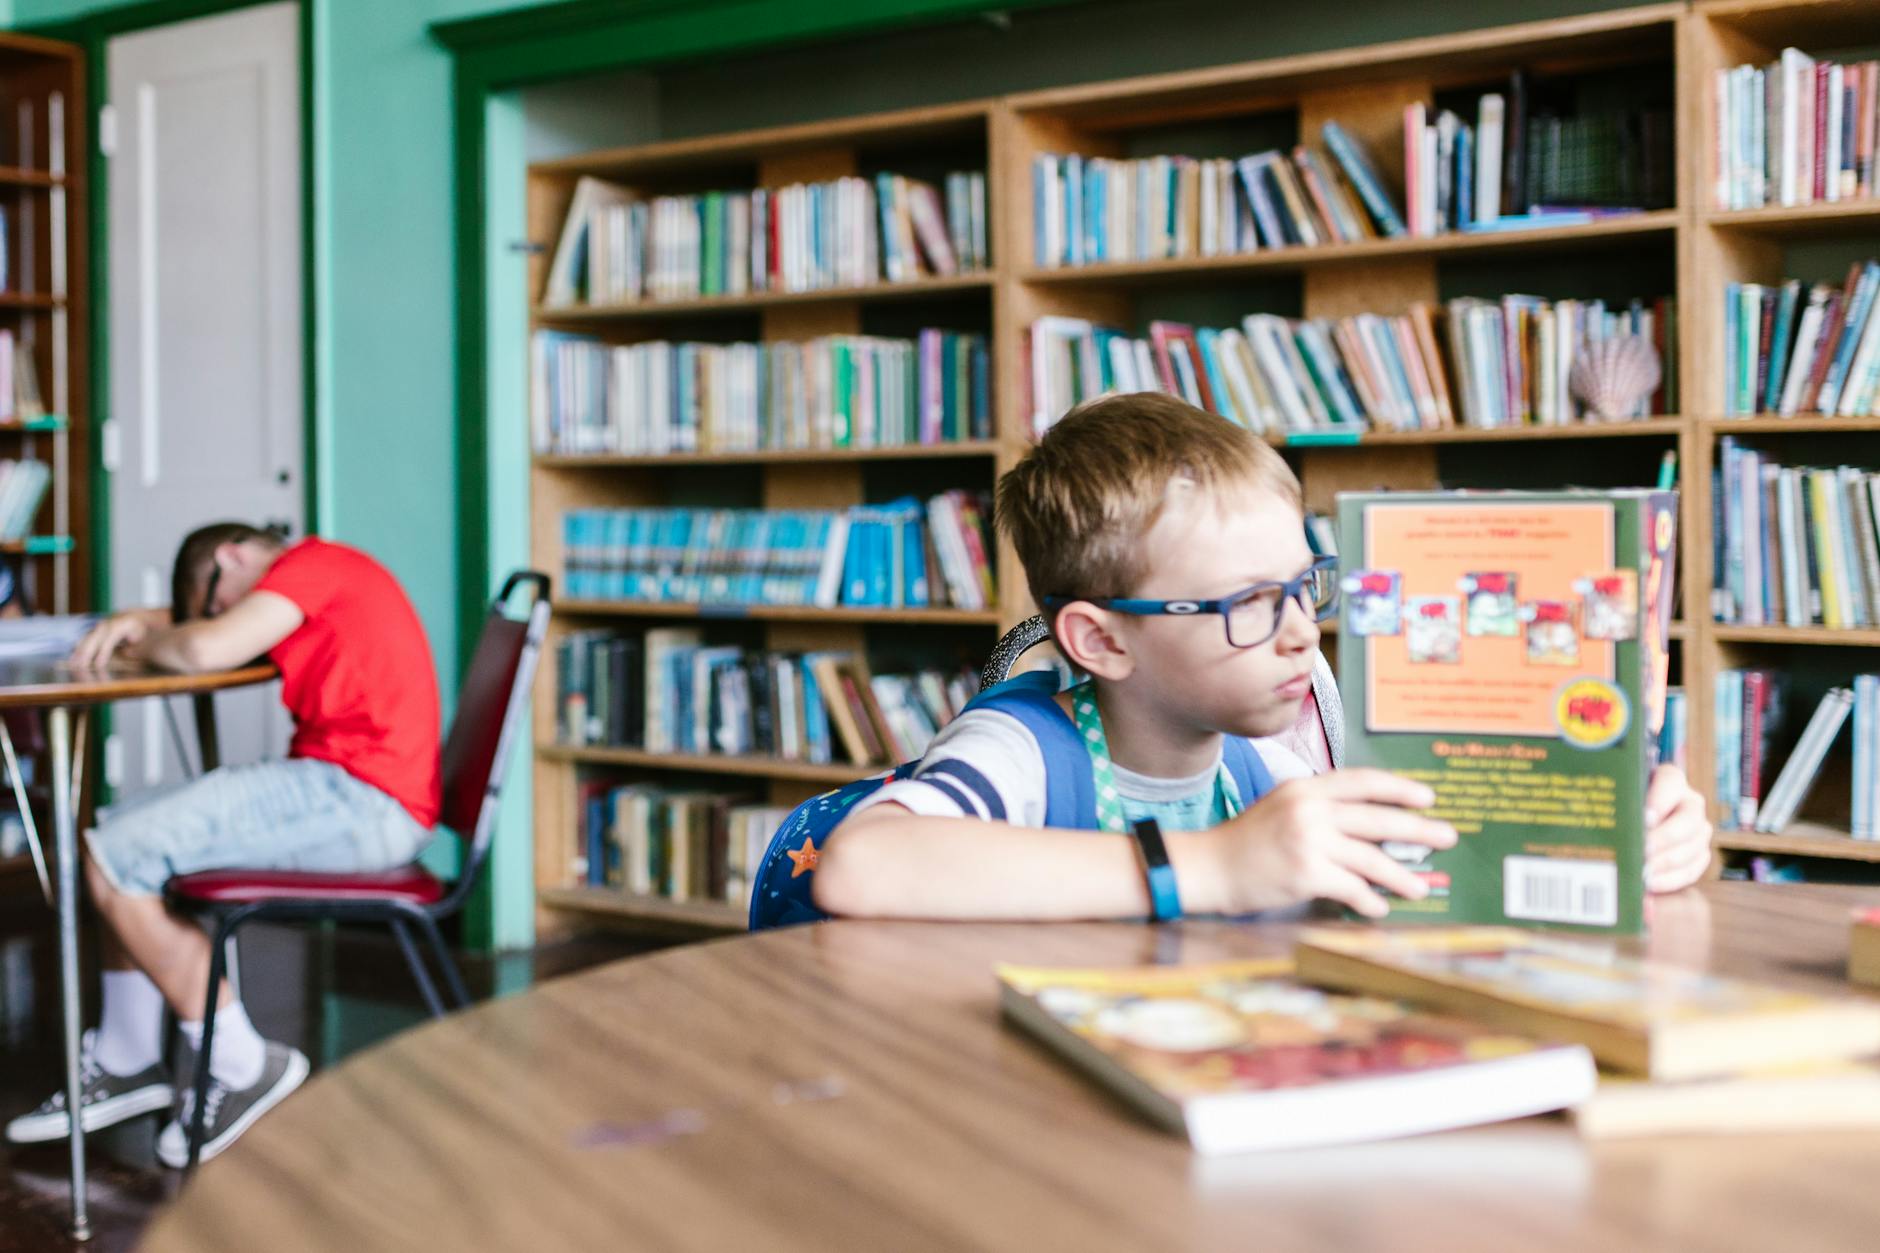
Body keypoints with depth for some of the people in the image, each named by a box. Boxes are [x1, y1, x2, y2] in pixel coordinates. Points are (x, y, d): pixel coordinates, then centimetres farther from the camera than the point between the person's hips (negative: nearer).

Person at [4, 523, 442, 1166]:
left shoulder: (312, 563, -6)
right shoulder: (321, 577, 25)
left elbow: (207, 648, -19)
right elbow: (191, 623, 34)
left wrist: (144, 644, 3)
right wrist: (130, 621, 13)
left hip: (362, 796, -11)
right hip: (343, 797, 11)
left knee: (113, 860, -12)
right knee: (123, 831, 18)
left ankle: (240, 1066, -4)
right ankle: (127, 1064, 20)